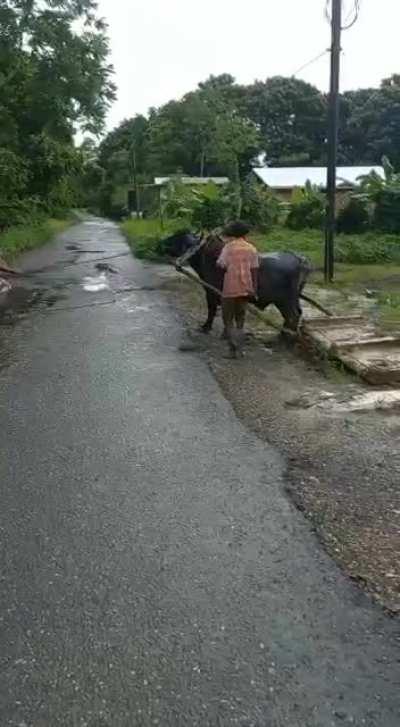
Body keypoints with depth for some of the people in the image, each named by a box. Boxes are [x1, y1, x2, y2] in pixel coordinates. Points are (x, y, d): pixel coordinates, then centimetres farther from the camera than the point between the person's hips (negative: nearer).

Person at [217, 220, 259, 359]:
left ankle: (234, 349, -7)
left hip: (230, 289, -4)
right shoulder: (251, 249, 5)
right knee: (240, 319, 16)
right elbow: (254, 270, 3)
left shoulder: (228, 247, -4)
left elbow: (221, 265, -9)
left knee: (228, 320, 7)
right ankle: (239, 350, 18)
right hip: (246, 289, 4)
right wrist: (254, 289, 6)